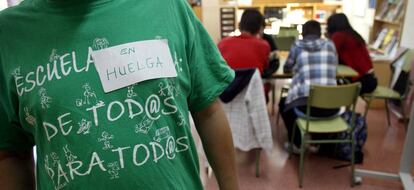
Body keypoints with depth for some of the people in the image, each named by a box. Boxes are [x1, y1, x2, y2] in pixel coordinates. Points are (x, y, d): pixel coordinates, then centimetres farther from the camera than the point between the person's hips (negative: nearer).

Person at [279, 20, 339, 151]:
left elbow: (286, 69, 20)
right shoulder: (330, 45, 13)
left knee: (284, 102, 31)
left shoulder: (297, 45, 7)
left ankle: (297, 143, 30)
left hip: (306, 105, -3)